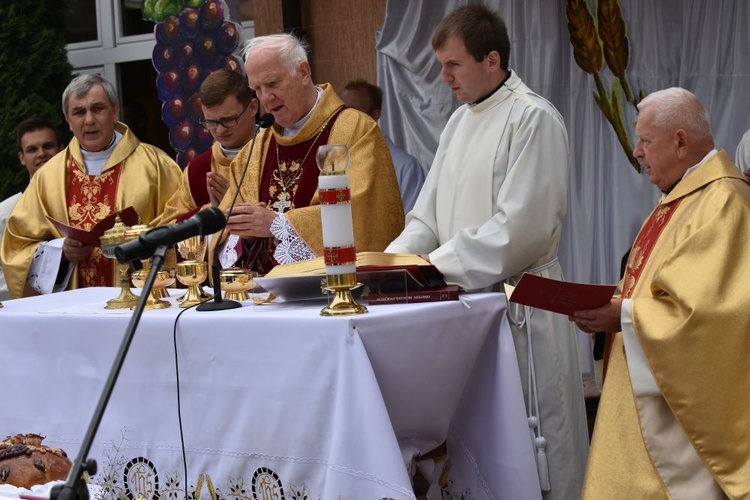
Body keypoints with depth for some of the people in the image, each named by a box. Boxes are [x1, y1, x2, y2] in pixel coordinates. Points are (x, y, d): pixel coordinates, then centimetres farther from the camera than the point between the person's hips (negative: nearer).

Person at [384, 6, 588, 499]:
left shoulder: (533, 117, -12)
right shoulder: (461, 121, 14)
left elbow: (520, 227, -19)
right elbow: (430, 214, 15)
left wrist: (437, 264, -18)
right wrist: (394, 258, -3)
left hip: (517, 300, -7)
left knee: (529, 436, -1)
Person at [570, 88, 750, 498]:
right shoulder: (683, 196, 13)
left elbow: (705, 309, -25)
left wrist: (623, 315, -18)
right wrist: (611, 300, 5)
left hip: (684, 398, -10)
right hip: (649, 386, 10)